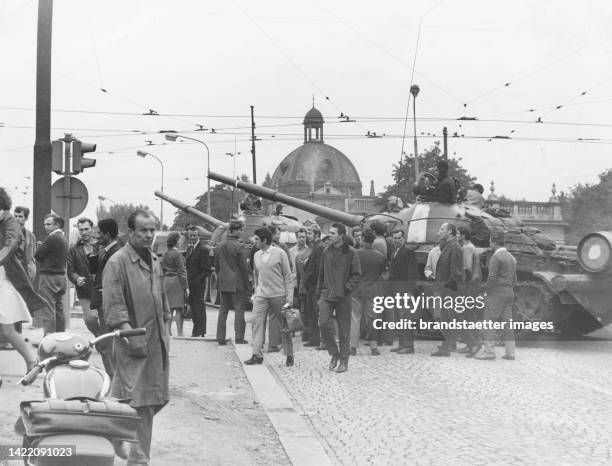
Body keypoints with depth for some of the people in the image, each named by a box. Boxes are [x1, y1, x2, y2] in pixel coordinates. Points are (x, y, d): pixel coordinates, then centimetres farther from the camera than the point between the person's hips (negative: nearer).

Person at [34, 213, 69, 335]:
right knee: (59, 310, 14)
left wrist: (40, 248, 10)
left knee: (48, 311, -9)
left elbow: (37, 256, -10)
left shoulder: (52, 238, -14)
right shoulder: (64, 239, 15)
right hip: (61, 276, 9)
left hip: (49, 276, -9)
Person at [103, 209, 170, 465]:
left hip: (157, 341, 7)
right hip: (134, 344, -7)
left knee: (153, 400, 10)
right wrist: (128, 331, -24)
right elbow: (114, 305, -17)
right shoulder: (117, 262, -10)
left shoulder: (154, 260, 15)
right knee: (139, 403, -6)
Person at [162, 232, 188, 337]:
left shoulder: (165, 254, 10)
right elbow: (181, 271, -13)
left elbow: (163, 269, 15)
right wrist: (186, 287, -11)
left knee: (169, 308, 13)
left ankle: (168, 331, 17)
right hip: (176, 281, -7)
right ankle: (180, 333, -6)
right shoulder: (177, 254, -12)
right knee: (178, 308, -5)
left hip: (166, 281, 7)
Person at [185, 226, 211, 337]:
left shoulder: (203, 249, -12)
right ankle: (196, 330, 19)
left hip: (199, 284, -8)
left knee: (199, 306, -3)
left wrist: (197, 280, -19)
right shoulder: (189, 248, 14)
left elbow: (207, 269, -14)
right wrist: (187, 280, 8)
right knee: (193, 306, 11)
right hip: (190, 283, 8)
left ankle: (200, 331, 4)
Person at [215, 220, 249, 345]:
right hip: (237, 283, -6)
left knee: (223, 310, 10)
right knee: (239, 310, 0)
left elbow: (216, 266, 11)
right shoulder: (239, 247, -13)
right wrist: (246, 283, -4)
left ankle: (221, 338, 11)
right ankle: (239, 337, -1)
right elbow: (243, 267, -12)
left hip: (223, 283, 6)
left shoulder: (219, 246, 7)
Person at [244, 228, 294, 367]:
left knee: (284, 326, 5)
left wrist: (289, 296, -8)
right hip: (261, 295, 4)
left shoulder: (280, 253, -7)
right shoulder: (257, 255, 8)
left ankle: (289, 355, 17)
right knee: (257, 321, -9)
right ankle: (257, 354, -8)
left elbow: (288, 276, -5)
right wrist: (256, 291, 17)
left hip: (278, 294, -4)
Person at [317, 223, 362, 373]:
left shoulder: (351, 253, -5)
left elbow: (357, 275, -3)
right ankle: (334, 353, 9)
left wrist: (347, 288, -15)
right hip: (326, 295, 3)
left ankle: (344, 361, 16)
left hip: (343, 297, -3)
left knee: (344, 330, 4)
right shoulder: (326, 252, 7)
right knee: (324, 324, -11)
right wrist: (319, 292, 13)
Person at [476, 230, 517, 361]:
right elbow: (514, 279, 19)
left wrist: (487, 292, -7)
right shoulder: (511, 257, 16)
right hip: (509, 292, 8)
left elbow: (492, 277, -17)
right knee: (507, 322, 8)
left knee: (489, 321, -5)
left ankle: (489, 351, -8)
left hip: (497, 292, -8)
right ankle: (510, 352, 6)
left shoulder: (496, 257, -12)